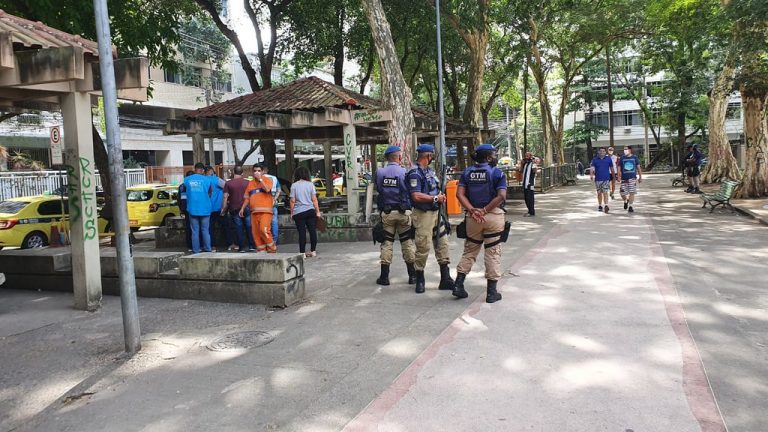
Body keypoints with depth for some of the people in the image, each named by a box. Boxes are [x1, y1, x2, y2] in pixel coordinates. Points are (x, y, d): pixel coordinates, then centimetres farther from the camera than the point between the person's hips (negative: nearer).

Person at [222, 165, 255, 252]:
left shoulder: (228, 183, -3)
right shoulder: (247, 182, 2)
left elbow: (225, 197, -5)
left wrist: (223, 209, 1)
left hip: (235, 209, -1)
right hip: (246, 208, 1)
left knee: (238, 229, 4)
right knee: (249, 228, 8)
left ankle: (241, 247, 4)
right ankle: (252, 246, 8)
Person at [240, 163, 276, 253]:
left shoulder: (266, 180, 4)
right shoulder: (250, 183, 18)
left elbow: (267, 189, -18)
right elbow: (247, 198, 21)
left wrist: (260, 179, -11)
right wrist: (242, 208, 13)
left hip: (265, 211, -6)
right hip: (254, 212, 6)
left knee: (264, 229, -20)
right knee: (255, 233, 3)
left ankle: (272, 248, -2)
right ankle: (261, 251, 12)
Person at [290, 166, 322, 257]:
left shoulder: (294, 185, -2)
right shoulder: (310, 184, 1)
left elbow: (292, 201, -3)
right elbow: (314, 199, -1)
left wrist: (292, 213, 6)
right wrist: (317, 211, 5)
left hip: (298, 212, -1)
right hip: (310, 210, 1)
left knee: (302, 232, 1)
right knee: (312, 230, 7)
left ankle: (302, 252, 2)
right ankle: (313, 251, 11)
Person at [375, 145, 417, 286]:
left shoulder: (379, 173, -2)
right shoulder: (404, 172, -8)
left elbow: (378, 190, 5)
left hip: (386, 213, 2)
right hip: (403, 212, -2)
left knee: (386, 242, 7)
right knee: (407, 242, 7)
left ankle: (384, 276, 9)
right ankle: (412, 275, 11)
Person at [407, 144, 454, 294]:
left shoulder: (429, 171, 15)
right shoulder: (415, 173, -14)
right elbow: (416, 196, -23)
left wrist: (441, 196, 4)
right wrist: (435, 198, -14)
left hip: (436, 212, 9)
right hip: (423, 214, -9)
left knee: (442, 244, 8)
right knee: (423, 247, -2)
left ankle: (445, 279, 14)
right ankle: (420, 280, 13)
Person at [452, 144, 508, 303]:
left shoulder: (467, 172, 7)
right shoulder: (497, 173, -6)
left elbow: (460, 194, -3)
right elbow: (501, 196, -17)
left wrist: (472, 210, -9)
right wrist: (485, 210, -15)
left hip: (473, 216, 4)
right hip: (493, 215, -4)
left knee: (469, 250, 16)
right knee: (493, 253, 4)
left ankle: (458, 284, 12)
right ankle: (491, 292, 9)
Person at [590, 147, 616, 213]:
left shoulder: (608, 159, 4)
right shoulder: (594, 159, 1)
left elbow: (612, 168, 11)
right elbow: (592, 168, -11)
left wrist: (614, 177, 15)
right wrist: (591, 175, -28)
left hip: (606, 179, -1)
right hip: (598, 179, 1)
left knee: (605, 192, -12)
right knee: (599, 193, 10)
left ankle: (606, 205, -17)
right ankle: (600, 206, 22)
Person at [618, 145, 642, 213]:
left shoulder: (635, 158, 3)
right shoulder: (622, 158, 2)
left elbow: (638, 168, 10)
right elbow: (619, 168, 3)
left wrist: (640, 177, 9)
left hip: (633, 178, 0)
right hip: (624, 178, 0)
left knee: (632, 193, -2)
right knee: (622, 193, -2)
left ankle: (630, 206, 8)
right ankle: (626, 201, 30)